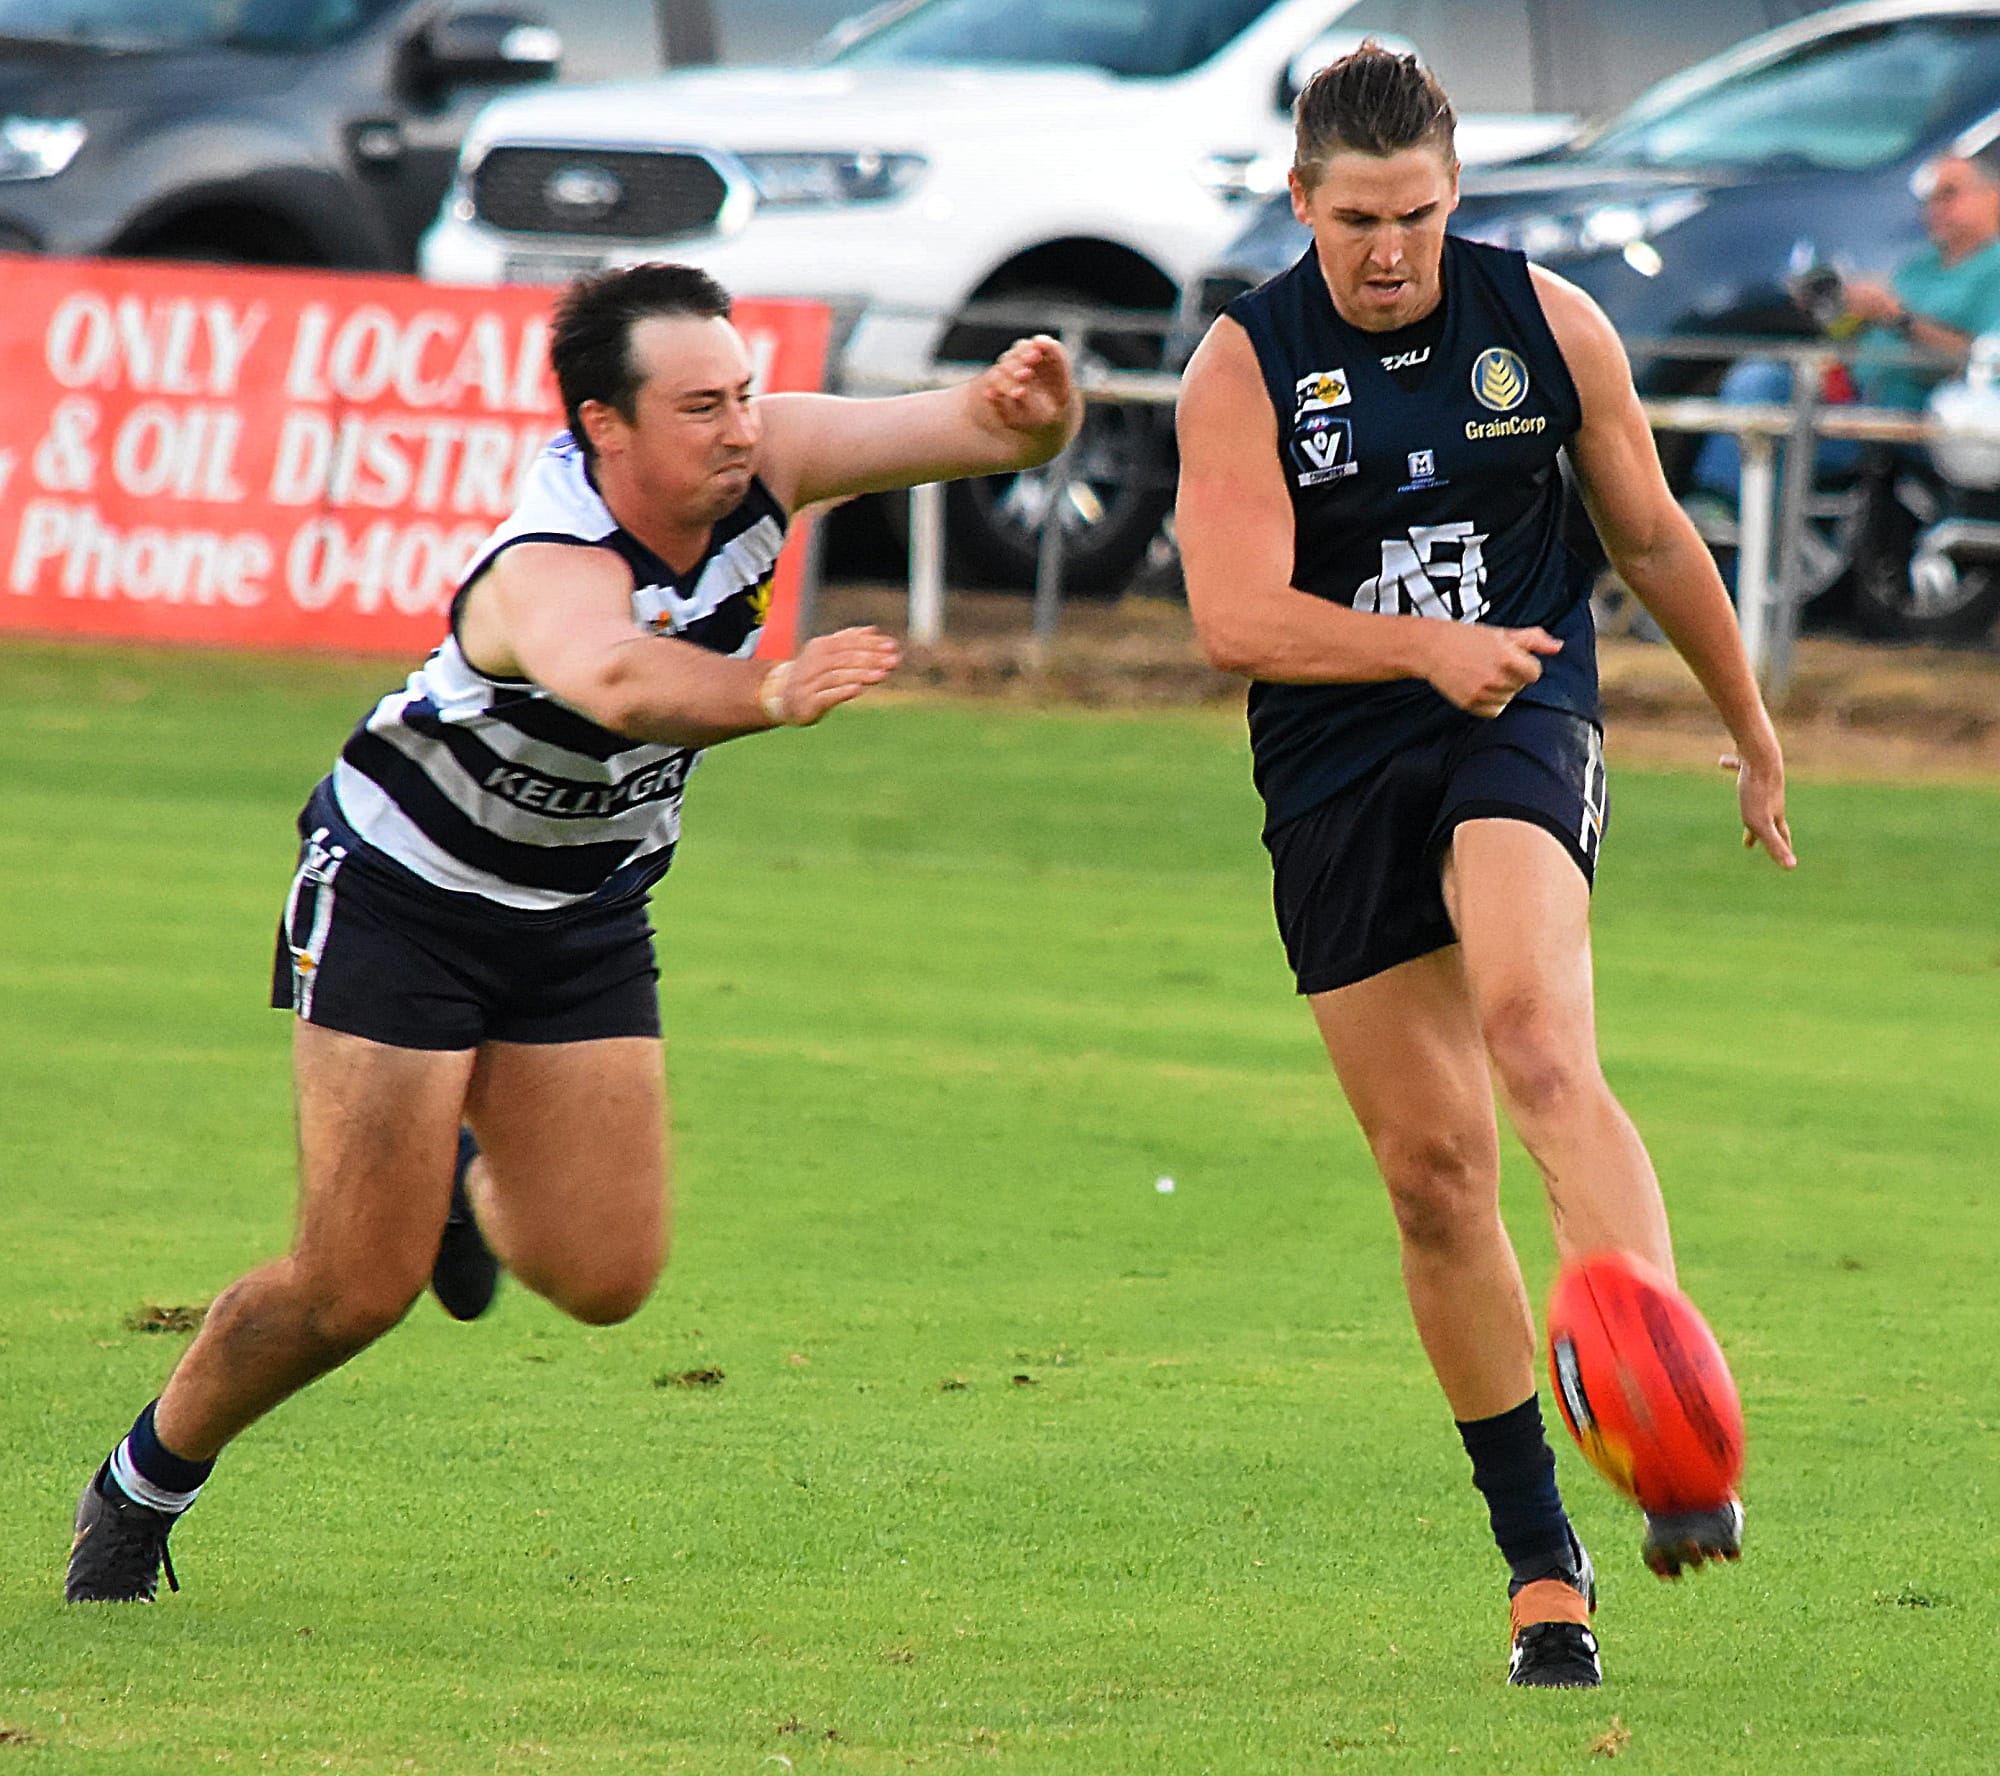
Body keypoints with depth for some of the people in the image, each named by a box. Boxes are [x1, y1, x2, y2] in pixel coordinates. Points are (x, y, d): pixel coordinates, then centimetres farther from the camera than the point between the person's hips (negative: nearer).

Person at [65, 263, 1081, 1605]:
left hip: (587, 913, 6)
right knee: (357, 1287, -7)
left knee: (603, 1277, -2)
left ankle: (471, 1180, 33)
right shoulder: (549, 570, -37)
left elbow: (988, 431, -20)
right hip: (401, 886, -6)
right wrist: (770, 695, -80)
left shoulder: (761, 467, -17)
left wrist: (1031, 411, -45)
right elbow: (614, 681, -61)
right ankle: (141, 1488, 19)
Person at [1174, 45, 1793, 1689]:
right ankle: (1541, 1564, 15)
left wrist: (1752, 726, 24)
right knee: (1434, 1176, 3)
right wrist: (1427, 645, -26)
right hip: (1335, 780, 2)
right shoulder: (1245, 366, -4)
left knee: (1534, 1030, -31)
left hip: (1523, 729, -1)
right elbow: (1238, 617, -13)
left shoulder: (1548, 322, 1)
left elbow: (1651, 535, 15)